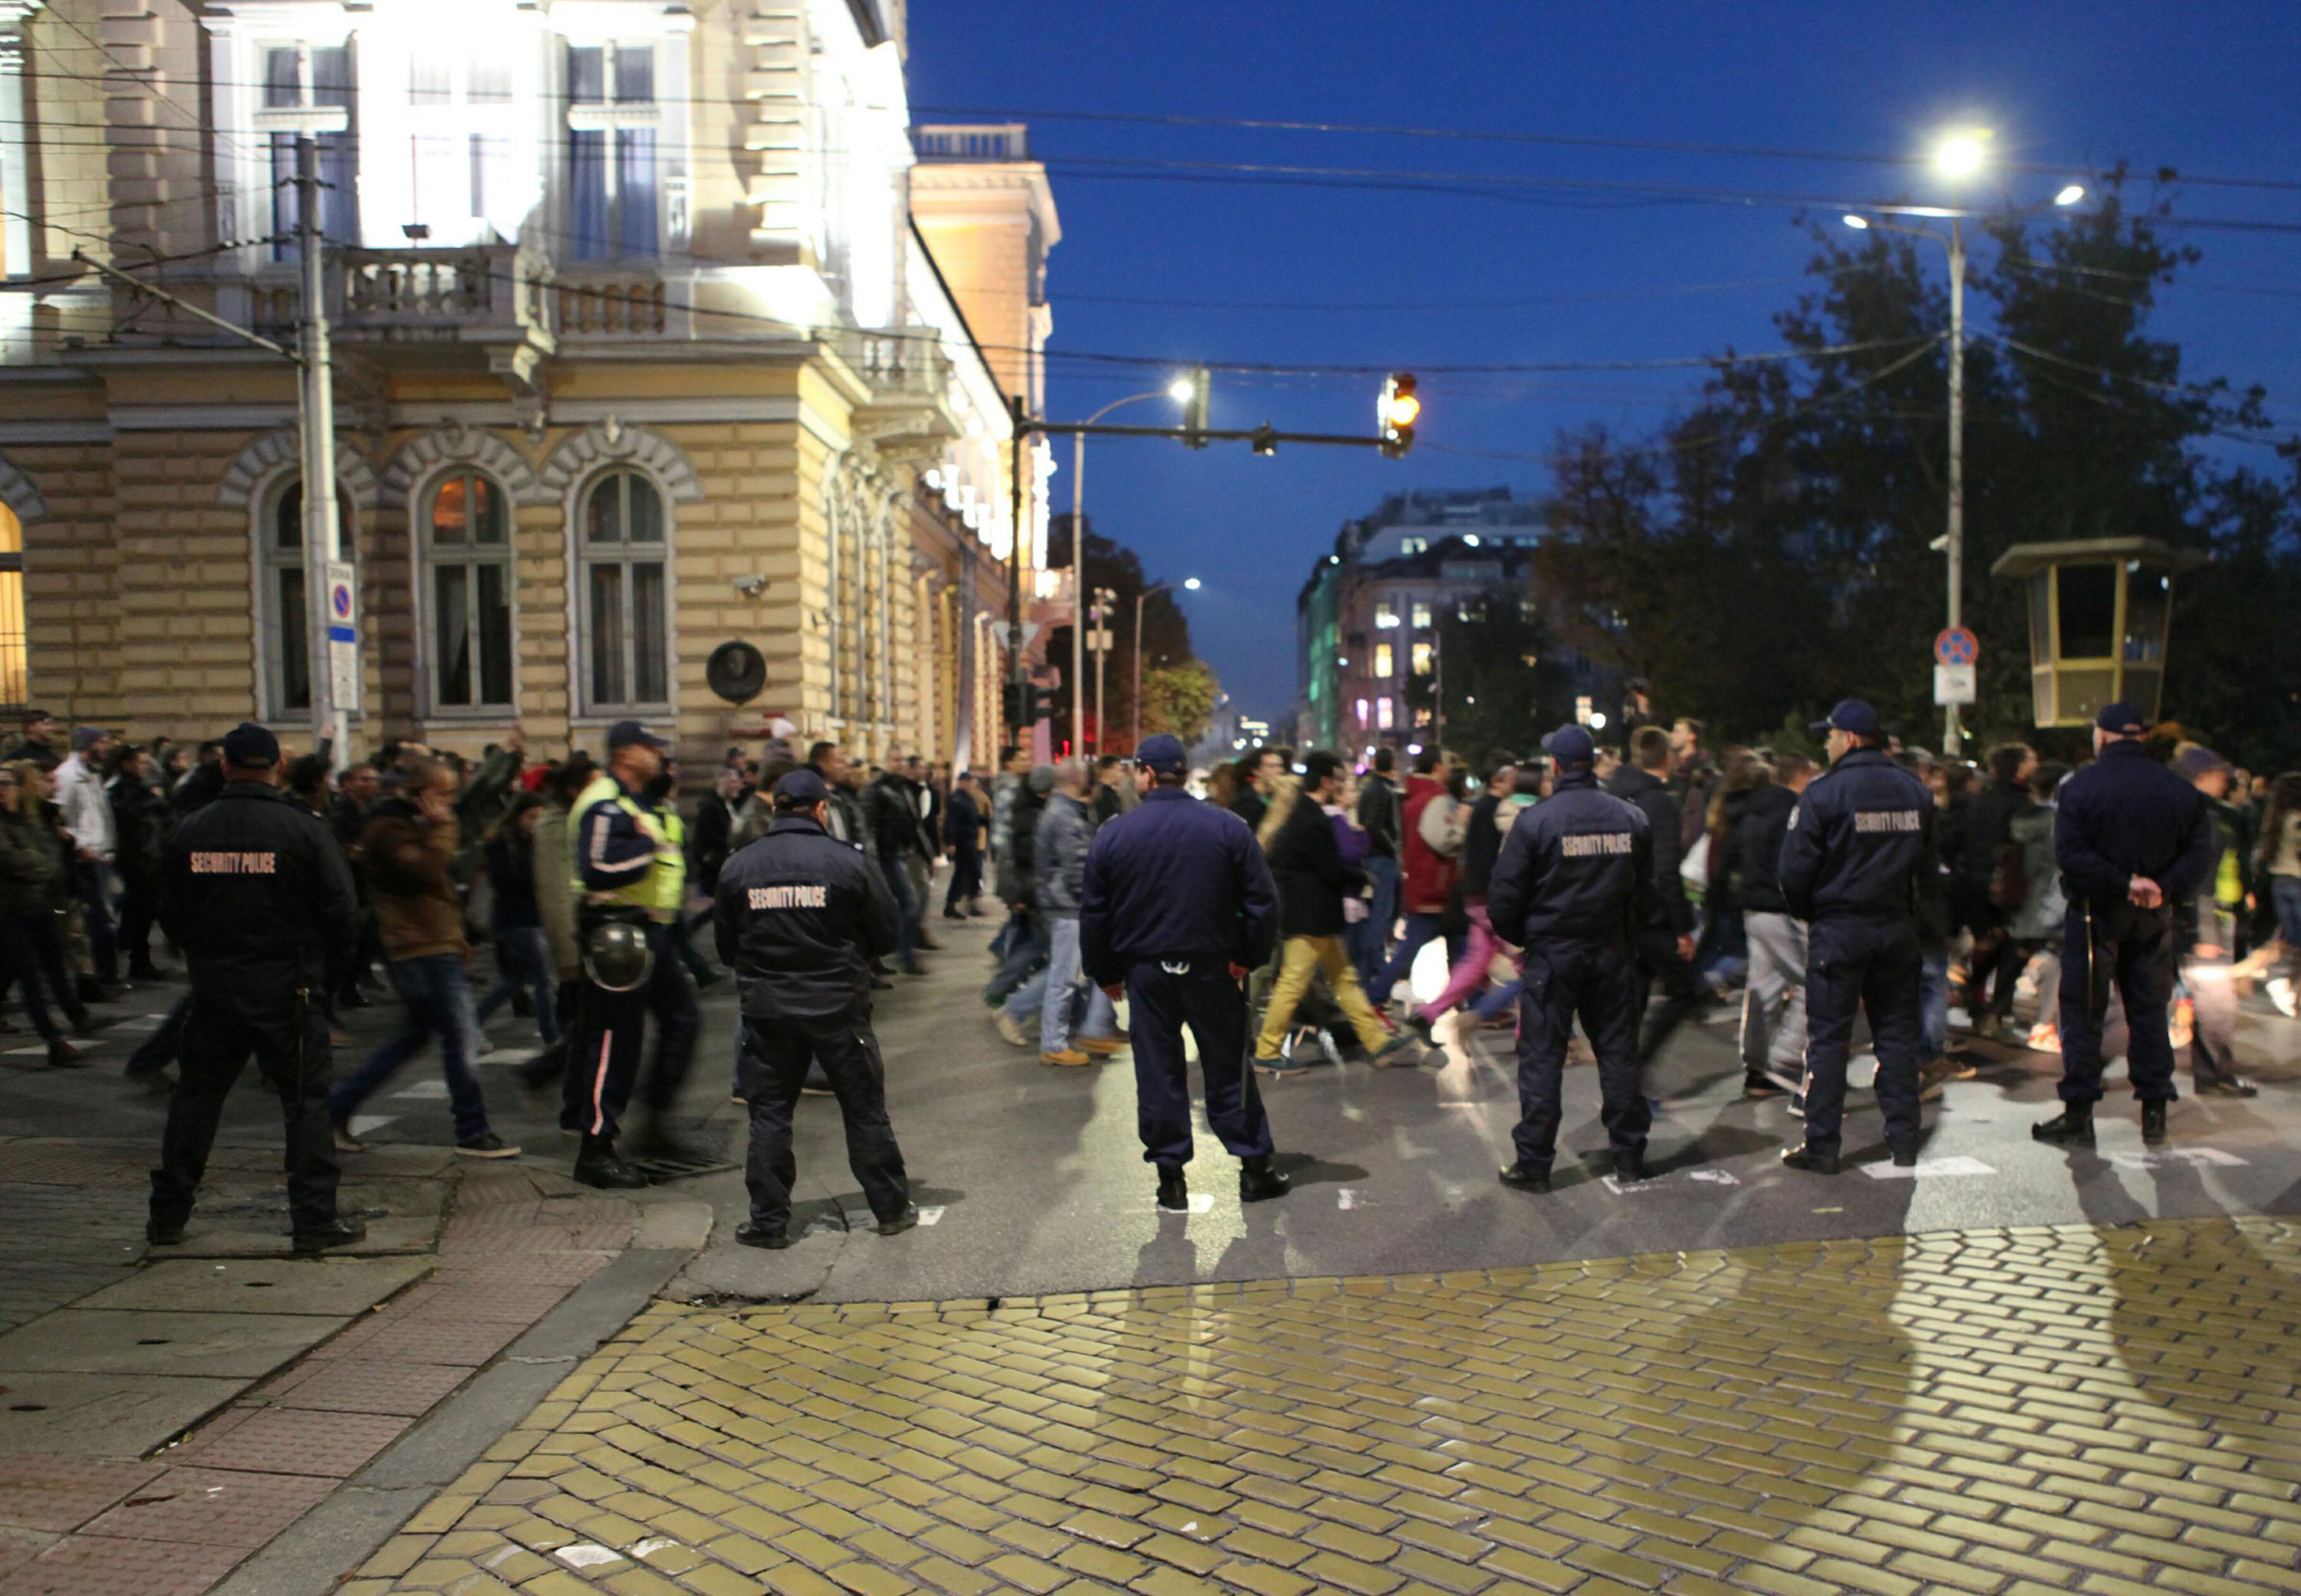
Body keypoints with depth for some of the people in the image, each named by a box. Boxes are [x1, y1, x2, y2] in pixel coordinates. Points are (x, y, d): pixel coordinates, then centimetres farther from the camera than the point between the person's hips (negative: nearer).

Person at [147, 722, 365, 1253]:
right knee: (305, 1099, 3)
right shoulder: (303, 828, -9)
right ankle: (314, 1219, 3)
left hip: (213, 990, 4)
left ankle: (168, 1215, 23)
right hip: (288, 990, -3)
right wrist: (325, 979, 4)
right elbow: (342, 912, -9)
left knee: (197, 1095, 16)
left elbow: (170, 915, 9)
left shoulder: (190, 831, 1)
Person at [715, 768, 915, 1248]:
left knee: (769, 1114, 11)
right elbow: (889, 934, -3)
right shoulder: (848, 861, -8)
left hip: (767, 1010, 1)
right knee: (865, 1110, 10)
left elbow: (726, 950, 7)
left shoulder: (737, 868, -1)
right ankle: (892, 1209, 19)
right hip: (839, 1007, -1)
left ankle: (769, 1221, 12)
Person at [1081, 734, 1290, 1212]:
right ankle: (1254, 1169, 16)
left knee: (1159, 1074, 7)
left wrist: (1105, 974, 11)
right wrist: (1249, 957, 5)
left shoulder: (1112, 835, -4)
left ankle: (1171, 1180, 11)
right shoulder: (1229, 828, -4)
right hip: (1213, 969, 0)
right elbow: (1262, 900, -4)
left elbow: (1094, 915, 1)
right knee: (1229, 1068, 10)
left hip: (1146, 971, 0)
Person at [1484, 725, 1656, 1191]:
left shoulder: (1536, 820, -11)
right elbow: (1646, 892, 9)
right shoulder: (1632, 818, 2)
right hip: (1614, 952, 4)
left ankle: (1533, 1164, 3)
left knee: (1541, 1056, 1)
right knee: (1618, 1051, 12)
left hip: (1553, 953, -3)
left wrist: (1519, 936, 8)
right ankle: (1629, 1156, 19)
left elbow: (1503, 895, -10)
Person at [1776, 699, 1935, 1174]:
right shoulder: (1915, 791, 6)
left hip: (1838, 930, -5)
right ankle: (1904, 1142, 15)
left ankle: (1821, 1146, 2)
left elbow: (1795, 871, -12)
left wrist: (1807, 913, 5)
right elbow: (1928, 866, 11)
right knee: (1898, 1034, 11)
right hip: (1898, 928, 5)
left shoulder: (1822, 792, -12)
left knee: (1827, 1037, 0)